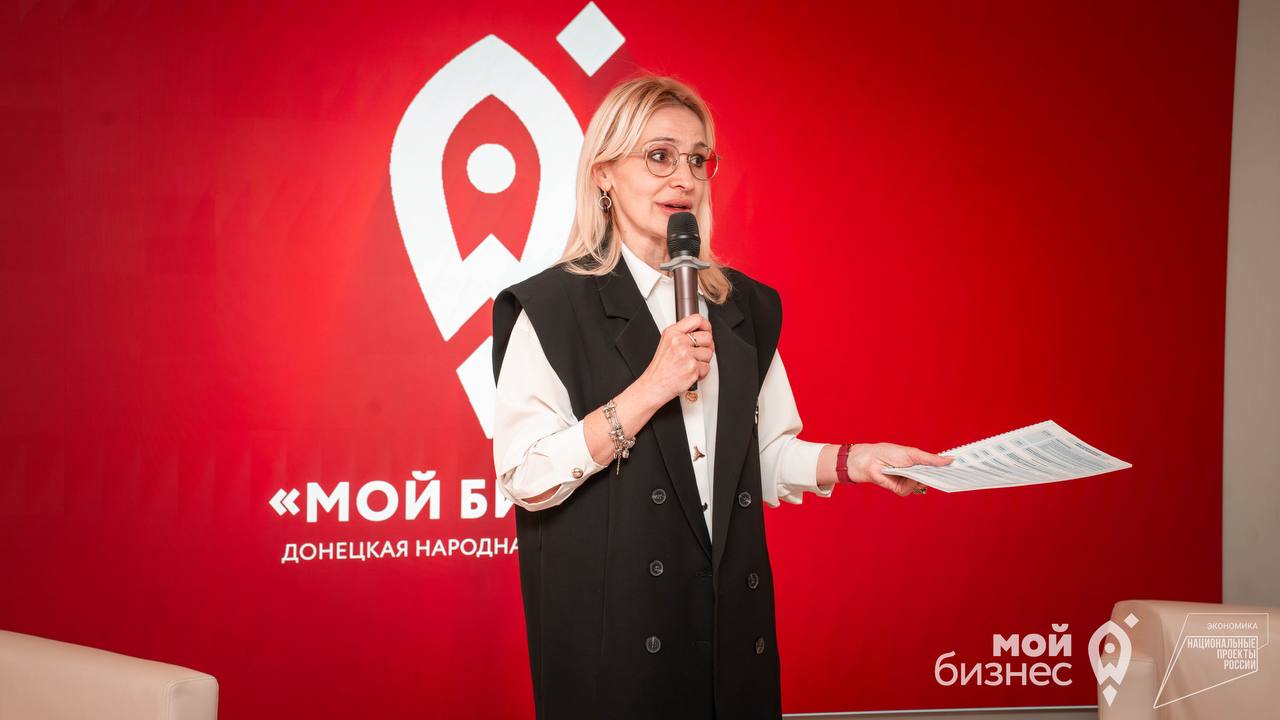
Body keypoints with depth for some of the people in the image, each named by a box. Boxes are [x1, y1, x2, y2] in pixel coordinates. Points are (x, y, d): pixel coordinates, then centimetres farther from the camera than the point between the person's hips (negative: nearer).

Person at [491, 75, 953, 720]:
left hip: (732, 620, 5)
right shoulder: (551, 307, -6)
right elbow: (524, 479, -14)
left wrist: (855, 460, -1)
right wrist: (652, 388, -18)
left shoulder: (744, 308, 12)